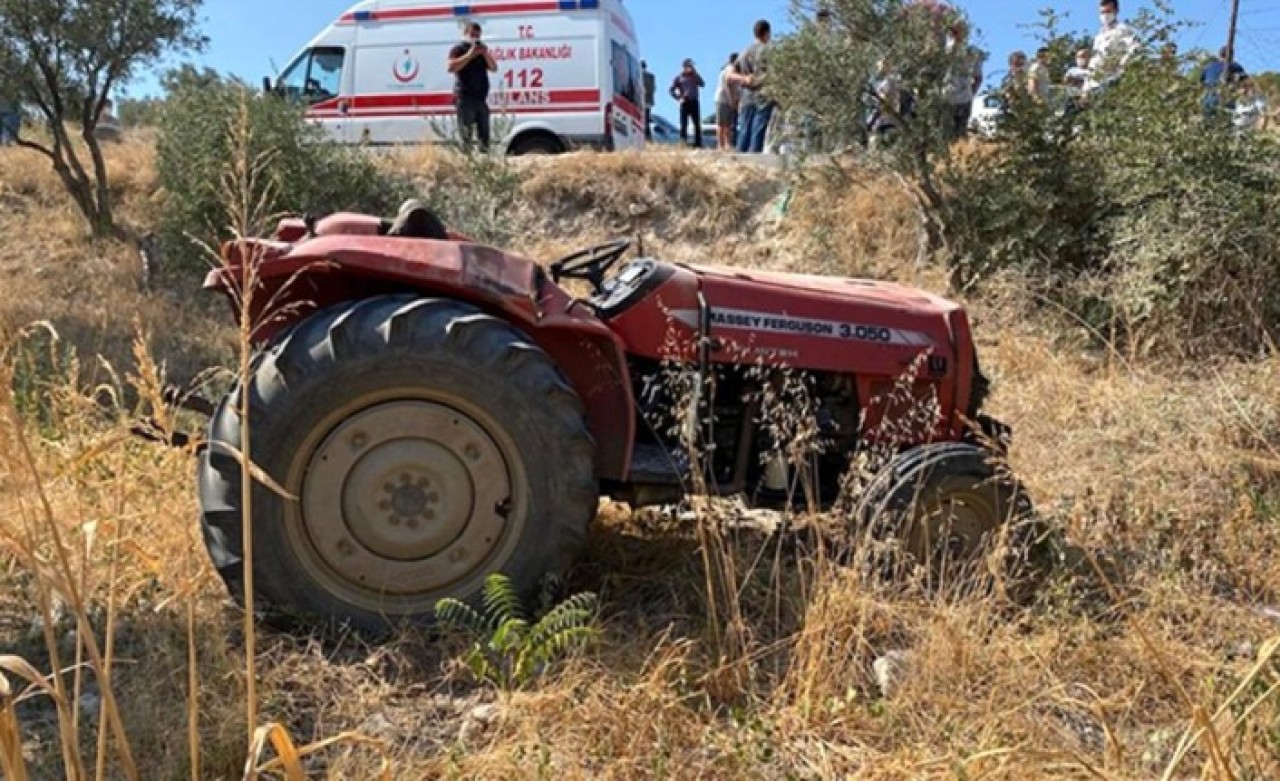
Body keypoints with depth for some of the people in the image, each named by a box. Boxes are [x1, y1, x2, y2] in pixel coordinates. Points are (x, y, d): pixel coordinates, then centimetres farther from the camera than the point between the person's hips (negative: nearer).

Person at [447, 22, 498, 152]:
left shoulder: (482, 50, 19)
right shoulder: (458, 49, 2)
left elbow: (493, 68, 12)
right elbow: (451, 67, -14)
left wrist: (486, 54, -5)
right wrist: (469, 55, -16)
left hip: (481, 98, 6)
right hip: (465, 98, -6)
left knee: (484, 134, 7)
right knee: (466, 135, -10)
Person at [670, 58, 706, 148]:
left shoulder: (695, 76, 14)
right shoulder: (679, 78, 9)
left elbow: (702, 84, -4)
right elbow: (672, 90, 6)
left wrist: (695, 73, -7)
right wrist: (679, 98, -6)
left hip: (694, 102, 2)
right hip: (685, 103, -2)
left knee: (697, 124, -1)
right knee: (684, 124, -3)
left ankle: (698, 143, 1)